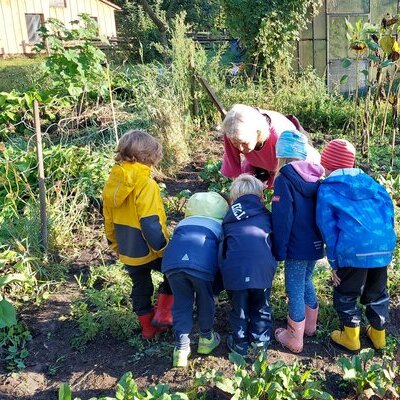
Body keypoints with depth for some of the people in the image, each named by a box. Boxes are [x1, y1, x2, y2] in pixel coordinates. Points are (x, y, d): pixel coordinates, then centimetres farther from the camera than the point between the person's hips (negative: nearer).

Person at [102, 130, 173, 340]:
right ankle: (163, 313, 15)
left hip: (127, 252, 7)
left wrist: (115, 243, 21)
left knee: (141, 288, 23)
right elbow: (150, 222, -26)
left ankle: (148, 327, 36)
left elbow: (109, 219, 10)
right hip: (148, 251, -7)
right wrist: (162, 247, -16)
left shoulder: (113, 181, 1)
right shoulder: (145, 184, -22)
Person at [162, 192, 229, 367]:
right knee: (206, 300, 24)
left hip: (172, 261, 2)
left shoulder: (185, 222, 40)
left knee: (181, 303, 20)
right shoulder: (221, 226, 32)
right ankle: (206, 338, 42)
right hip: (202, 263, -2)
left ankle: (181, 348, 22)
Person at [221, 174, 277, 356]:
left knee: (238, 308, 22)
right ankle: (260, 340, 35)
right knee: (261, 307, 24)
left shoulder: (229, 219, 21)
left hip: (235, 270, 0)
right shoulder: (266, 216, 19)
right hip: (263, 268, 0)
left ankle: (240, 343, 34)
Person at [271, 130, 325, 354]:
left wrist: (279, 250, -11)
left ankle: (295, 339, 12)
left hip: (297, 246, -7)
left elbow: (282, 219, -18)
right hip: (315, 244, 7)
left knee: (295, 290, 3)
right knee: (306, 282, 24)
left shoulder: (284, 180, -15)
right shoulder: (315, 178, 5)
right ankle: (310, 325, 39)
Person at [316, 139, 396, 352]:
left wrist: (334, 263, 6)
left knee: (345, 294, 16)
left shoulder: (327, 189, 4)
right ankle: (378, 334, 37)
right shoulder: (370, 182, 18)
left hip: (353, 251, -5)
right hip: (384, 247, 6)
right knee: (377, 292, 25)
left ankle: (351, 337, 25)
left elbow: (328, 229, 2)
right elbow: (388, 209, 16)